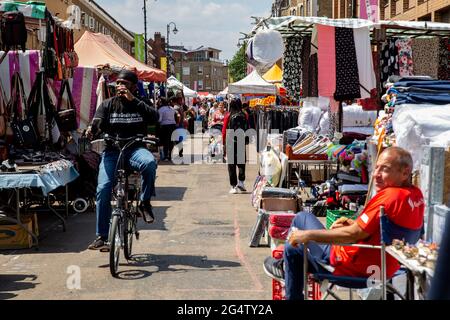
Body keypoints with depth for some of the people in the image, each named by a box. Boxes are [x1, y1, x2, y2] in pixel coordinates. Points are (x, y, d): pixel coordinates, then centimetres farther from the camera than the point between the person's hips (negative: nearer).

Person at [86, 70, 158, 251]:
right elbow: (98, 122, -5)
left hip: (135, 149, -1)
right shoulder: (108, 105, 10)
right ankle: (101, 236, -4)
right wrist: (92, 130, -30)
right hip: (112, 151, 1)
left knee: (149, 162, -36)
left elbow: (154, 118, -11)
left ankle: (145, 202, -13)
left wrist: (133, 100, -17)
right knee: (103, 189, -15)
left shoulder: (139, 105, 9)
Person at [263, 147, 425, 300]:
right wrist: (355, 224, 6)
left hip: (356, 268, -9)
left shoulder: (390, 197, -30)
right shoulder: (416, 195, -1)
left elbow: (354, 234, -29)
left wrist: (307, 235, -22)